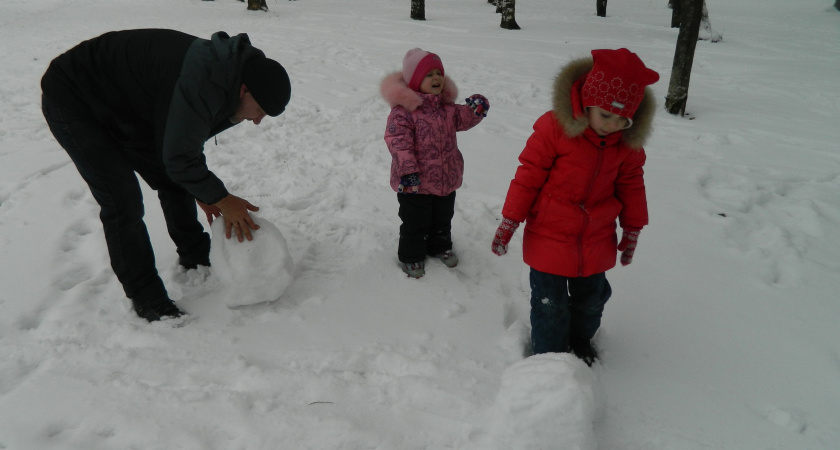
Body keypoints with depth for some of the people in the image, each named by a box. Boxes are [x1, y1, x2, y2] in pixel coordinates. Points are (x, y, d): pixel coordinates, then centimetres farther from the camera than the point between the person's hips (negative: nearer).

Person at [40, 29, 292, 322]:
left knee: (175, 183, 10)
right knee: (124, 203, -14)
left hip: (125, 109, 9)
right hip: (71, 100, -9)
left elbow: (187, 139, 6)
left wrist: (203, 193, 2)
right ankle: (148, 301, 0)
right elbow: (178, 159, -29)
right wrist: (221, 198, -16)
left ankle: (195, 257, 30)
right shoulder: (200, 86, -38)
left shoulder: (226, 70, -6)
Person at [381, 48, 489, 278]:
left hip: (446, 177, 7)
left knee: (443, 216, 24)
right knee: (415, 221, 9)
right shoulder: (403, 109, -20)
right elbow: (397, 140, -23)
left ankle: (440, 246, 47)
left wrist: (475, 109, -13)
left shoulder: (447, 106, 4)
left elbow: (462, 119, 10)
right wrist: (407, 170, -28)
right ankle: (411, 256, 29)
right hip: (415, 181, -7)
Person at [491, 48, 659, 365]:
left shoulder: (628, 141, -4)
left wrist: (632, 228, 16)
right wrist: (509, 221, -10)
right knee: (550, 303, 5)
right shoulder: (555, 127, -19)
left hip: (596, 240, 5)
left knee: (591, 298, 21)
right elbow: (529, 174, -13)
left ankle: (580, 341, 49)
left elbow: (631, 183, 10)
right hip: (549, 236, -4)